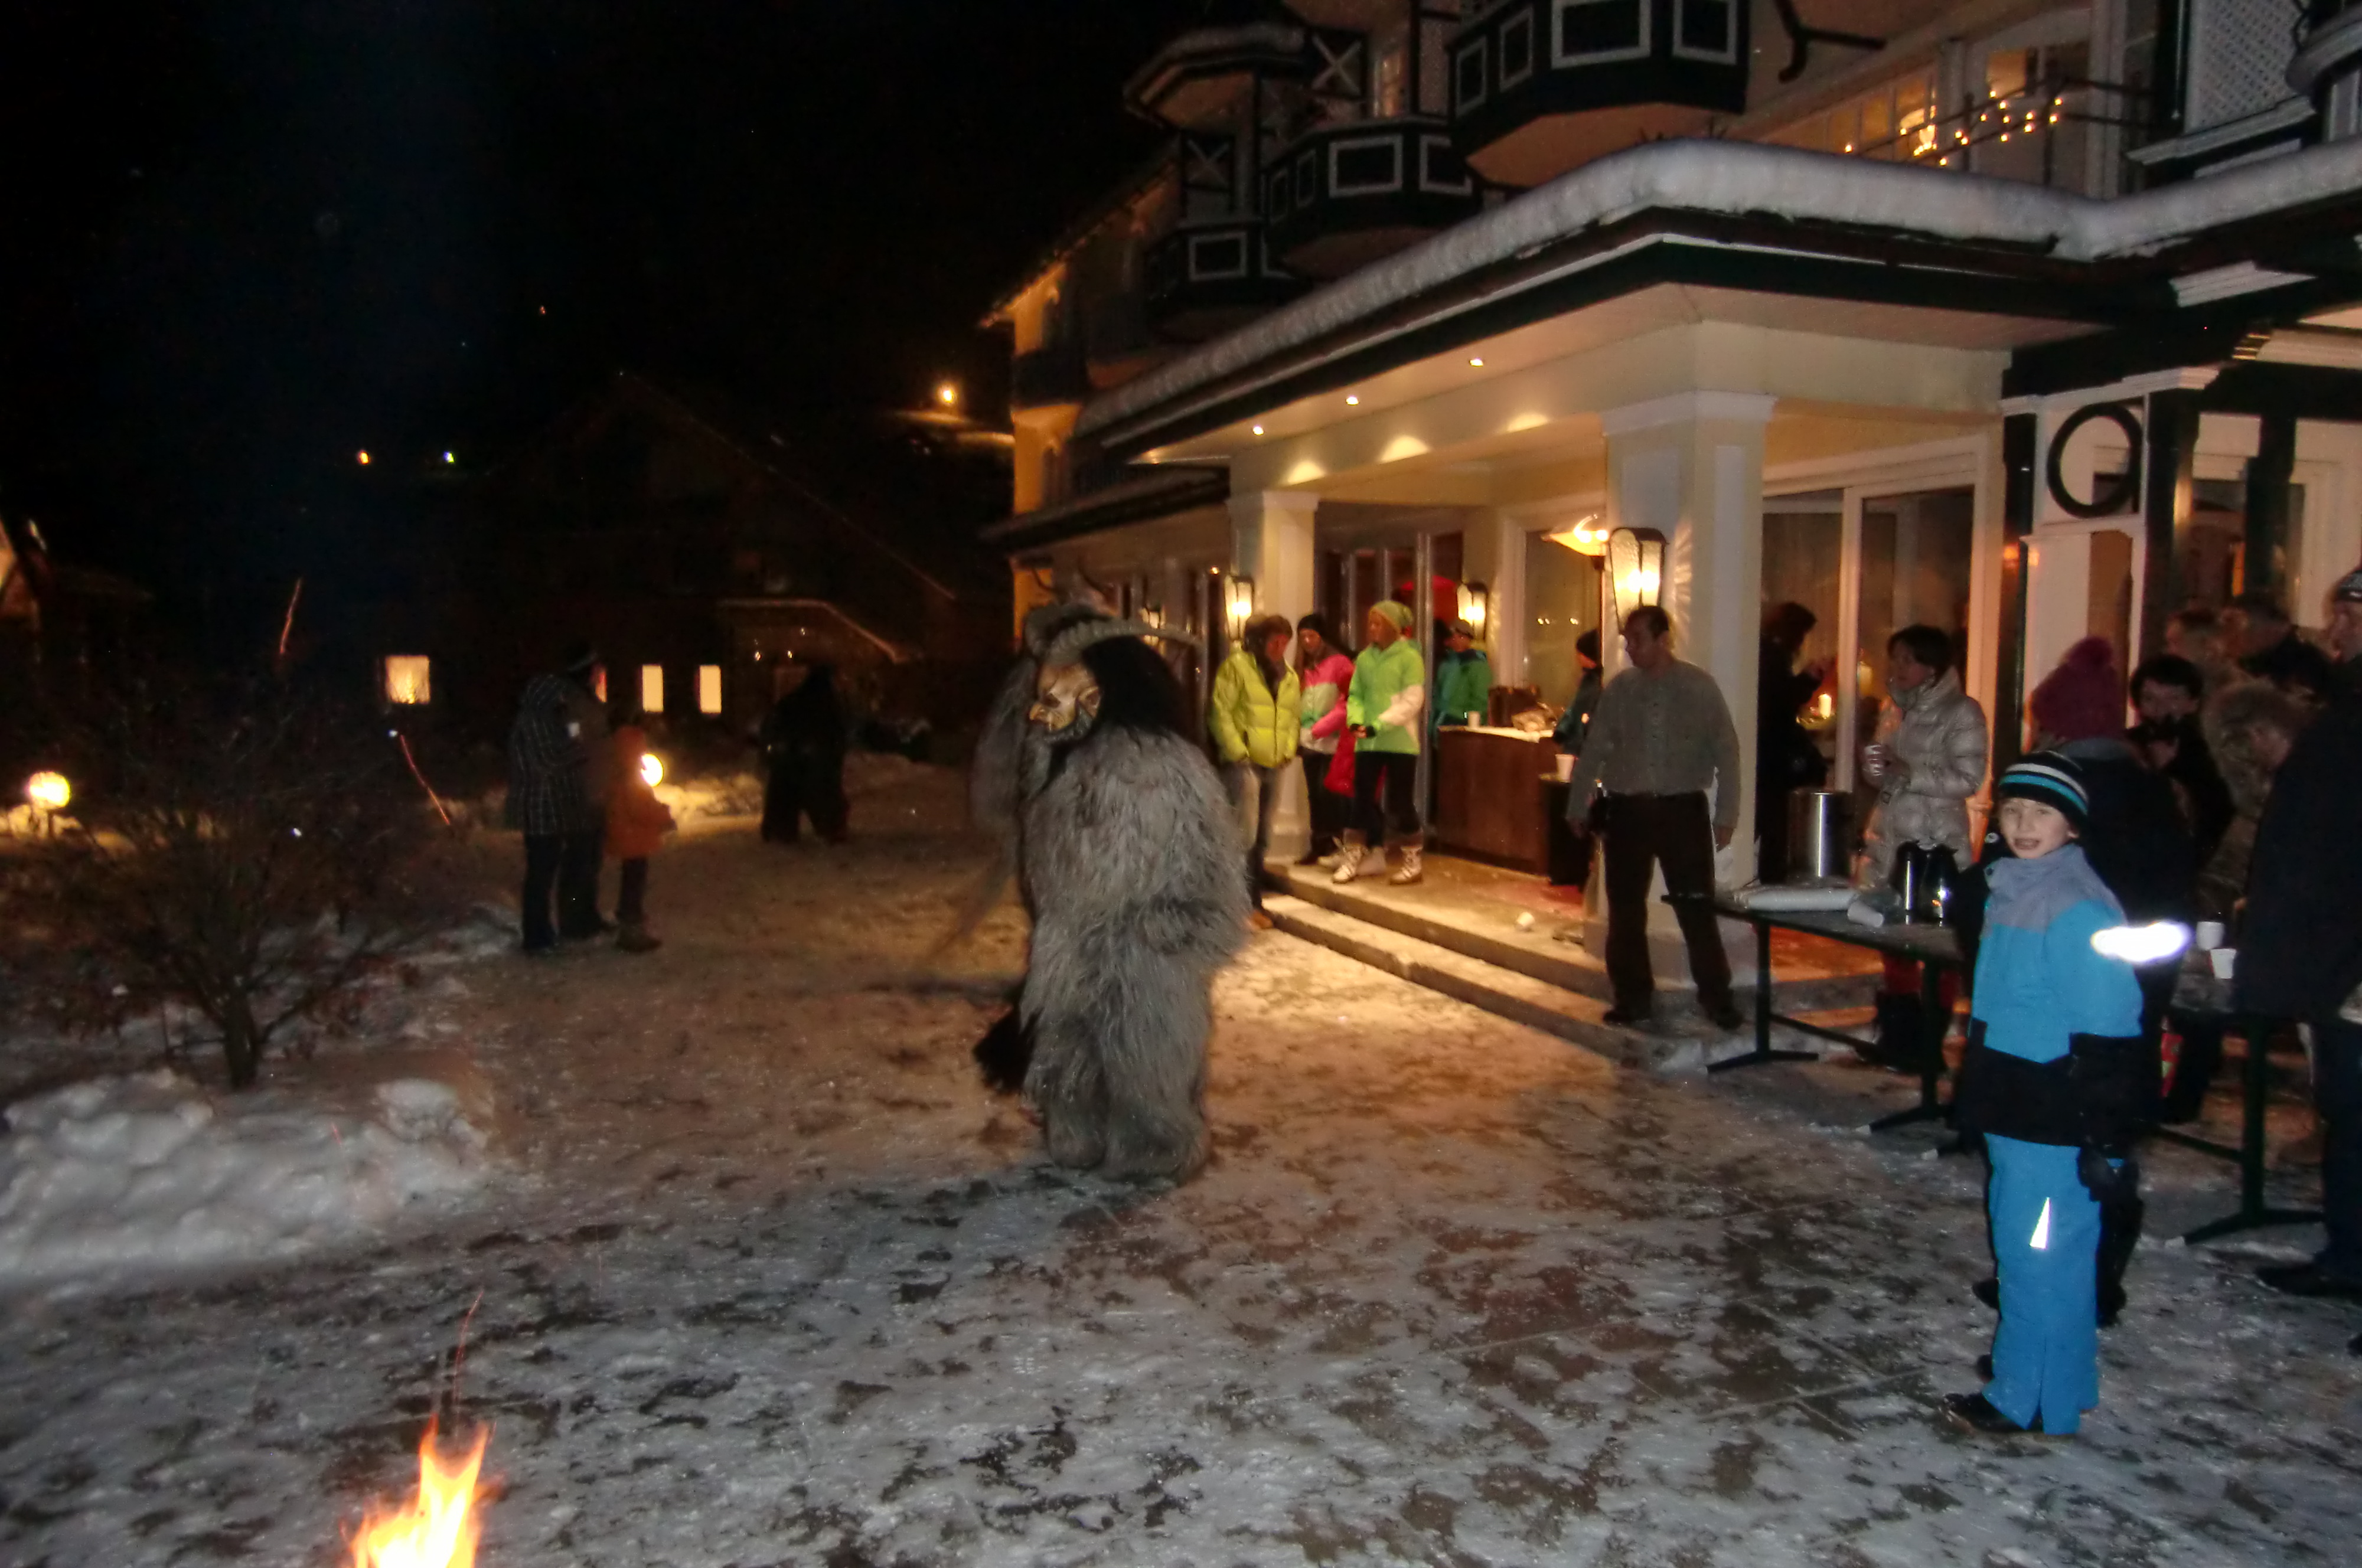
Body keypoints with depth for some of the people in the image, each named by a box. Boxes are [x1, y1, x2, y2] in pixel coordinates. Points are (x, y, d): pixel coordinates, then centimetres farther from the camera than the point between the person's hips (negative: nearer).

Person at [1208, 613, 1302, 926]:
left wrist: (1288, 751, 6)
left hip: (1273, 766, 7)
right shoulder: (1237, 667, -7)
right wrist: (1238, 752, -15)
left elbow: (1295, 718, 20)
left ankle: (1253, 903, 20)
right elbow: (1220, 713, -11)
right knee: (1244, 836, -12)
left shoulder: (1290, 678, 14)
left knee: (1261, 839, 12)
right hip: (1243, 763, -7)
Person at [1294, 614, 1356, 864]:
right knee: (1315, 795, 6)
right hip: (1309, 743, 6)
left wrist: (1319, 729, -13)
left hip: (1333, 741, -6)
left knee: (1329, 792, -11)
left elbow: (1346, 703, -10)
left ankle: (1337, 845, -6)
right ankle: (1319, 846, 11)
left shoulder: (1339, 663, -3)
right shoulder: (1304, 668, 16)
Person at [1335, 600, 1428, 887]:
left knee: (1400, 801, 1)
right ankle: (1354, 856, 19)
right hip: (1367, 743, 5)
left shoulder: (1410, 657, -7)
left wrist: (1379, 725, -19)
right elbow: (1355, 695, 10)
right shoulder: (1364, 658, 8)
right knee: (1363, 799, 8)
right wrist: (1356, 720, -10)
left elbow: (1412, 701, -13)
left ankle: (1413, 861, 14)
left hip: (1400, 743, -4)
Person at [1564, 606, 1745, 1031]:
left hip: (1682, 809, -3)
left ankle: (1716, 997, 14)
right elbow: (1594, 749, 9)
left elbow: (1726, 751, -1)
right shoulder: (1620, 688, 5)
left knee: (1696, 908, -2)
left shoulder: (1700, 687, -3)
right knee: (1625, 909, 7)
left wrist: (1726, 814, -5)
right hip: (1627, 809, 3)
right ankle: (1633, 997, 21)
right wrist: (1577, 806, 8)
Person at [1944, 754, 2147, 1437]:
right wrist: (1979, 1091, 24)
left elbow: (2108, 1035, -20)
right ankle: (2061, 1388, 34)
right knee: (2023, 1248, 19)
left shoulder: (2080, 910, -19)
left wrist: (2104, 1136, -20)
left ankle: (2026, 1402, 13)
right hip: (2014, 1114, 10)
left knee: (2041, 1255, 1)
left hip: (2058, 1124, -10)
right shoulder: (2010, 890, 9)